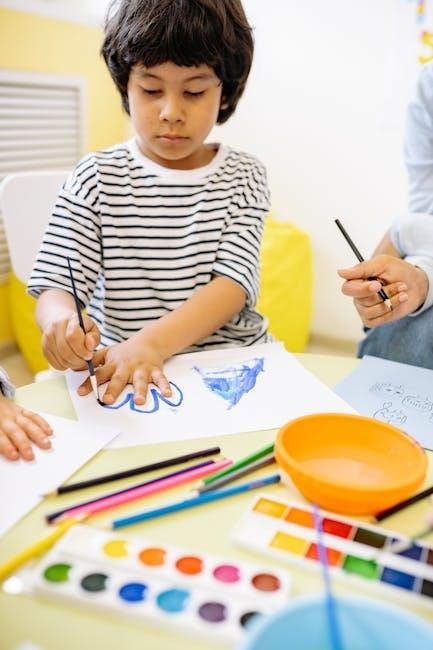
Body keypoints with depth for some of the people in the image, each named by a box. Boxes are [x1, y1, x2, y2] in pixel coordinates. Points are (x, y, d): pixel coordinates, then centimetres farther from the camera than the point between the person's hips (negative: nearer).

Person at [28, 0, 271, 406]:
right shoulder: (96, 179, 0)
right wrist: (61, 322, -30)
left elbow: (234, 283, -9)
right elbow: (53, 287, -4)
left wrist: (151, 342, -25)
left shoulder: (244, 177, 3)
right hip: (119, 373, -1)